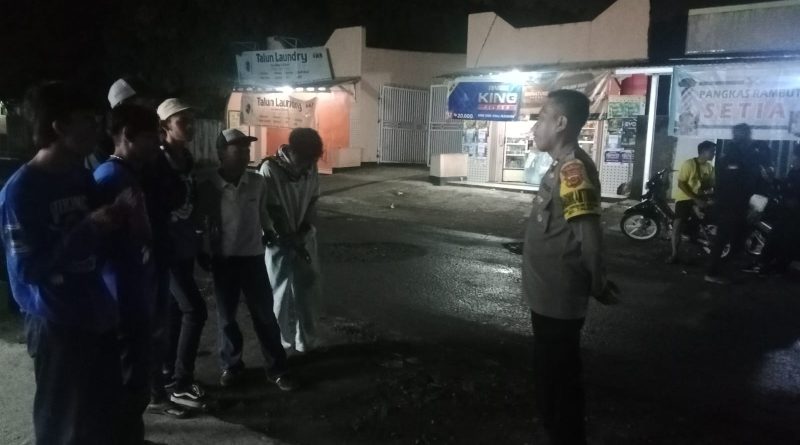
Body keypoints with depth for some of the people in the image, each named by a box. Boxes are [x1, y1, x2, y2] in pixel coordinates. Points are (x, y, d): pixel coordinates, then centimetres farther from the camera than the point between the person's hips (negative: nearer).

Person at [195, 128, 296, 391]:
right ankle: (231, 365, 30)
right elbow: (199, 222, 3)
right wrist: (203, 251, 1)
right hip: (223, 259, -1)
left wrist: (268, 230, 3)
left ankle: (277, 368, 17)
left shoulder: (257, 182, -4)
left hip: (253, 256, 1)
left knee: (264, 313, 5)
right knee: (226, 315, 11)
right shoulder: (207, 187, -10)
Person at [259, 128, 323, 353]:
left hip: (305, 240, 4)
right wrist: (291, 241, -15)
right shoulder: (270, 169, -18)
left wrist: (306, 232, -8)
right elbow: (270, 213, -16)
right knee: (281, 293, 6)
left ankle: (304, 340, 25)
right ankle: (282, 340, 23)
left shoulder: (311, 169, -4)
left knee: (306, 291, 10)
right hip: (280, 242, -4)